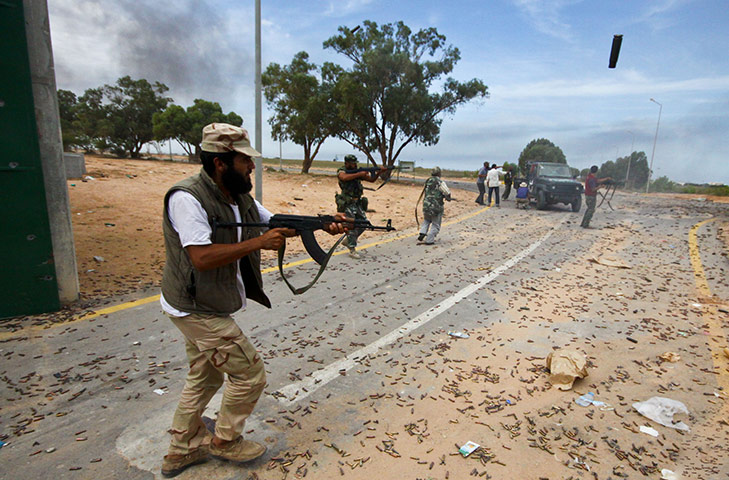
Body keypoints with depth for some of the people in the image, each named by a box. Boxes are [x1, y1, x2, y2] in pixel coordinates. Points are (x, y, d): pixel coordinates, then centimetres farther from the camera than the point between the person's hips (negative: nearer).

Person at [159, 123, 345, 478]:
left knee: (204, 378, 22)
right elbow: (202, 258, -32)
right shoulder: (187, 198, -24)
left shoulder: (239, 197, 3)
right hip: (198, 311, -9)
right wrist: (259, 242, -29)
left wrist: (323, 224, -4)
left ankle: (181, 451, 41)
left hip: (201, 307, 9)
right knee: (249, 373, 2)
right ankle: (225, 440, 27)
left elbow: (278, 222, 9)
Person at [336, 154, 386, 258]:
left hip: (357, 203, 7)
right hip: (347, 204, -7)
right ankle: (352, 250, -1)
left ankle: (348, 240, 22)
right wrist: (359, 174, -28)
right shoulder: (341, 172, -5)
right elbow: (345, 178, -30)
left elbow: (371, 179, 12)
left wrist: (379, 172, -5)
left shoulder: (357, 172, 12)